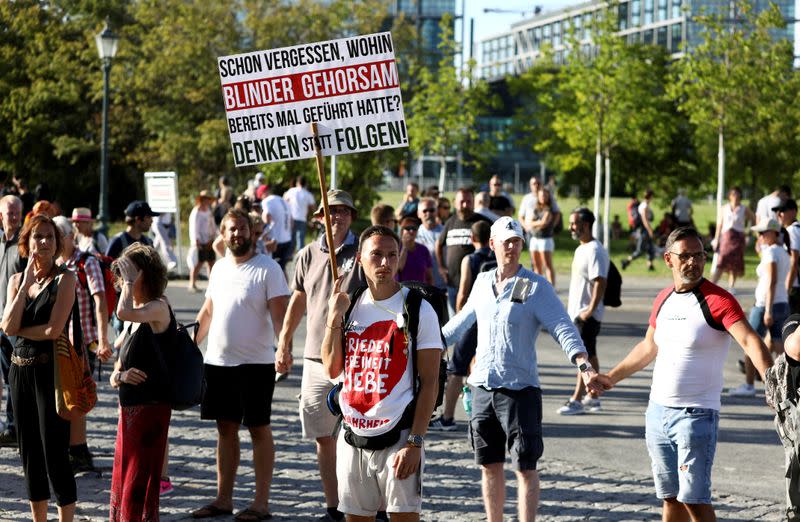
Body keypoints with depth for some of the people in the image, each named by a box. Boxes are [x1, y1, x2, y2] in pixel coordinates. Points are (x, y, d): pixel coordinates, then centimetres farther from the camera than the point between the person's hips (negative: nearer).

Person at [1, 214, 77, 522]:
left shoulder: (64, 278, -7)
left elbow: (54, 329, -16)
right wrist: (26, 284, -7)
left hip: (51, 369, -6)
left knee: (54, 452, -7)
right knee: (29, 451, 12)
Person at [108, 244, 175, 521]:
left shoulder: (158, 307, -12)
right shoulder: (134, 317, 15)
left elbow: (124, 313, -34)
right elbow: (119, 365, 18)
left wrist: (130, 282, -19)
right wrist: (119, 376, -5)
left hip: (151, 406, -9)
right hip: (129, 406, 9)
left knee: (140, 482, -6)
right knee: (122, 481, 13)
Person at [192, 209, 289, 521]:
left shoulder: (268, 269, -8)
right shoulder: (220, 268, 12)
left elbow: (279, 313, -16)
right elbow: (208, 311, 21)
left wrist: (283, 348, -30)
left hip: (255, 363, -6)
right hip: (218, 362, 6)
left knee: (258, 428, 0)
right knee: (226, 428, 11)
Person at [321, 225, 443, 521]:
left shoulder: (417, 310, -6)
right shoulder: (350, 305, 10)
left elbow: (429, 382, -8)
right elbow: (332, 369, 7)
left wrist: (415, 442, -15)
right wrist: (334, 318, -4)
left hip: (397, 437, -5)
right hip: (353, 435, 5)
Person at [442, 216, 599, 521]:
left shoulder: (536, 287, -6)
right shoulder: (482, 283, 10)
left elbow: (563, 329, -14)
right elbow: (463, 321, 26)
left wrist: (585, 366, -29)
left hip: (520, 389, -5)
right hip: (483, 388, 5)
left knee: (525, 467, -2)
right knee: (489, 465, 10)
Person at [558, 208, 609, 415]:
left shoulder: (594, 251, -16)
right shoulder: (581, 249, 15)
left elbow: (600, 282, -23)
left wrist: (591, 309, -26)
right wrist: (570, 307, 22)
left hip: (587, 314, -10)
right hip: (577, 312, 10)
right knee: (589, 355, 14)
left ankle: (577, 400, -7)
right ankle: (592, 397, 20)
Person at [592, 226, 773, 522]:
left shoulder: (717, 300, -13)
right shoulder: (663, 299, 10)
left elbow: (750, 341, -26)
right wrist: (611, 378, 31)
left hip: (696, 416, -7)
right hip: (657, 411, 7)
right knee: (670, 497, 13)